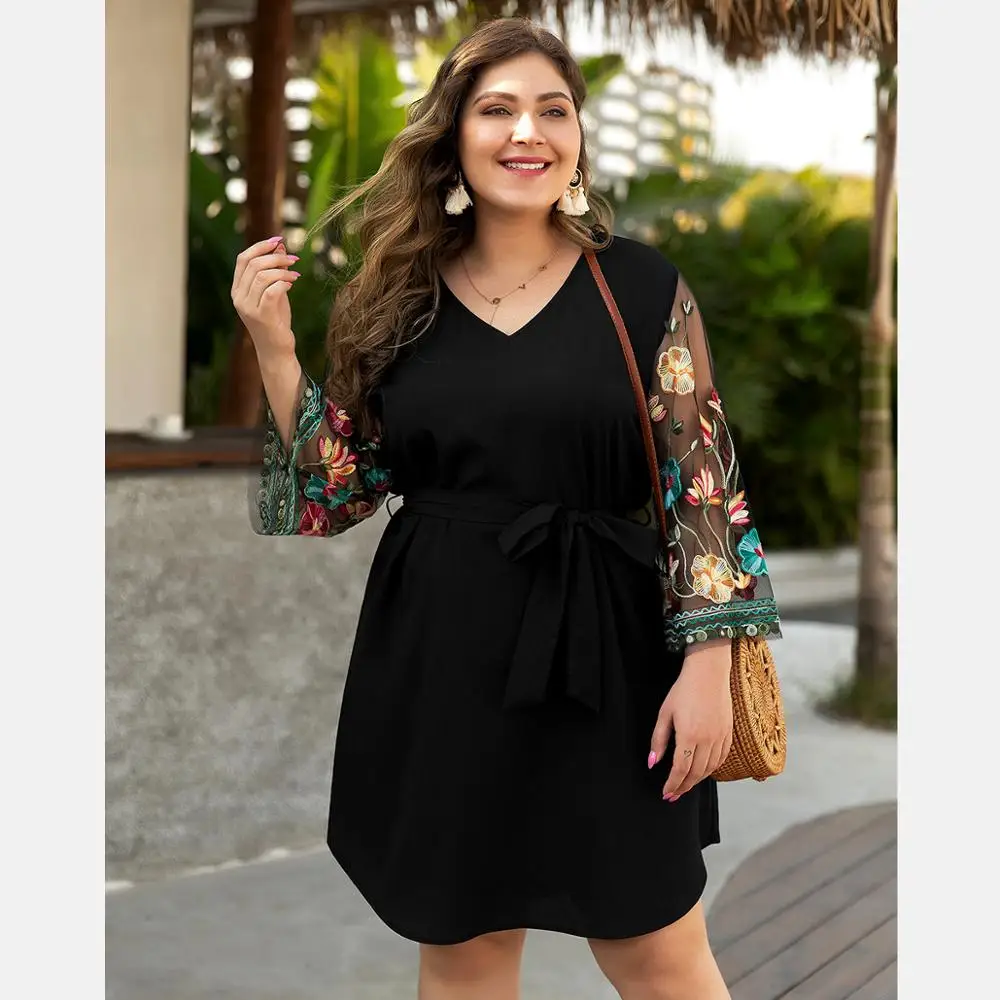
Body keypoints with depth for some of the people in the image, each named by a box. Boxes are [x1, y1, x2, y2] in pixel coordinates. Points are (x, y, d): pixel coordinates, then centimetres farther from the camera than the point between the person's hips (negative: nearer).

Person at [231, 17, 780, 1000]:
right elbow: (334, 494, 6)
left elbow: (701, 477, -4)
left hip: (601, 654, -2)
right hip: (437, 658, 2)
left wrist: (707, 660, -10)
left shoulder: (642, 286, -3)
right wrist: (273, 347, -4)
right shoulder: (398, 297, 3)